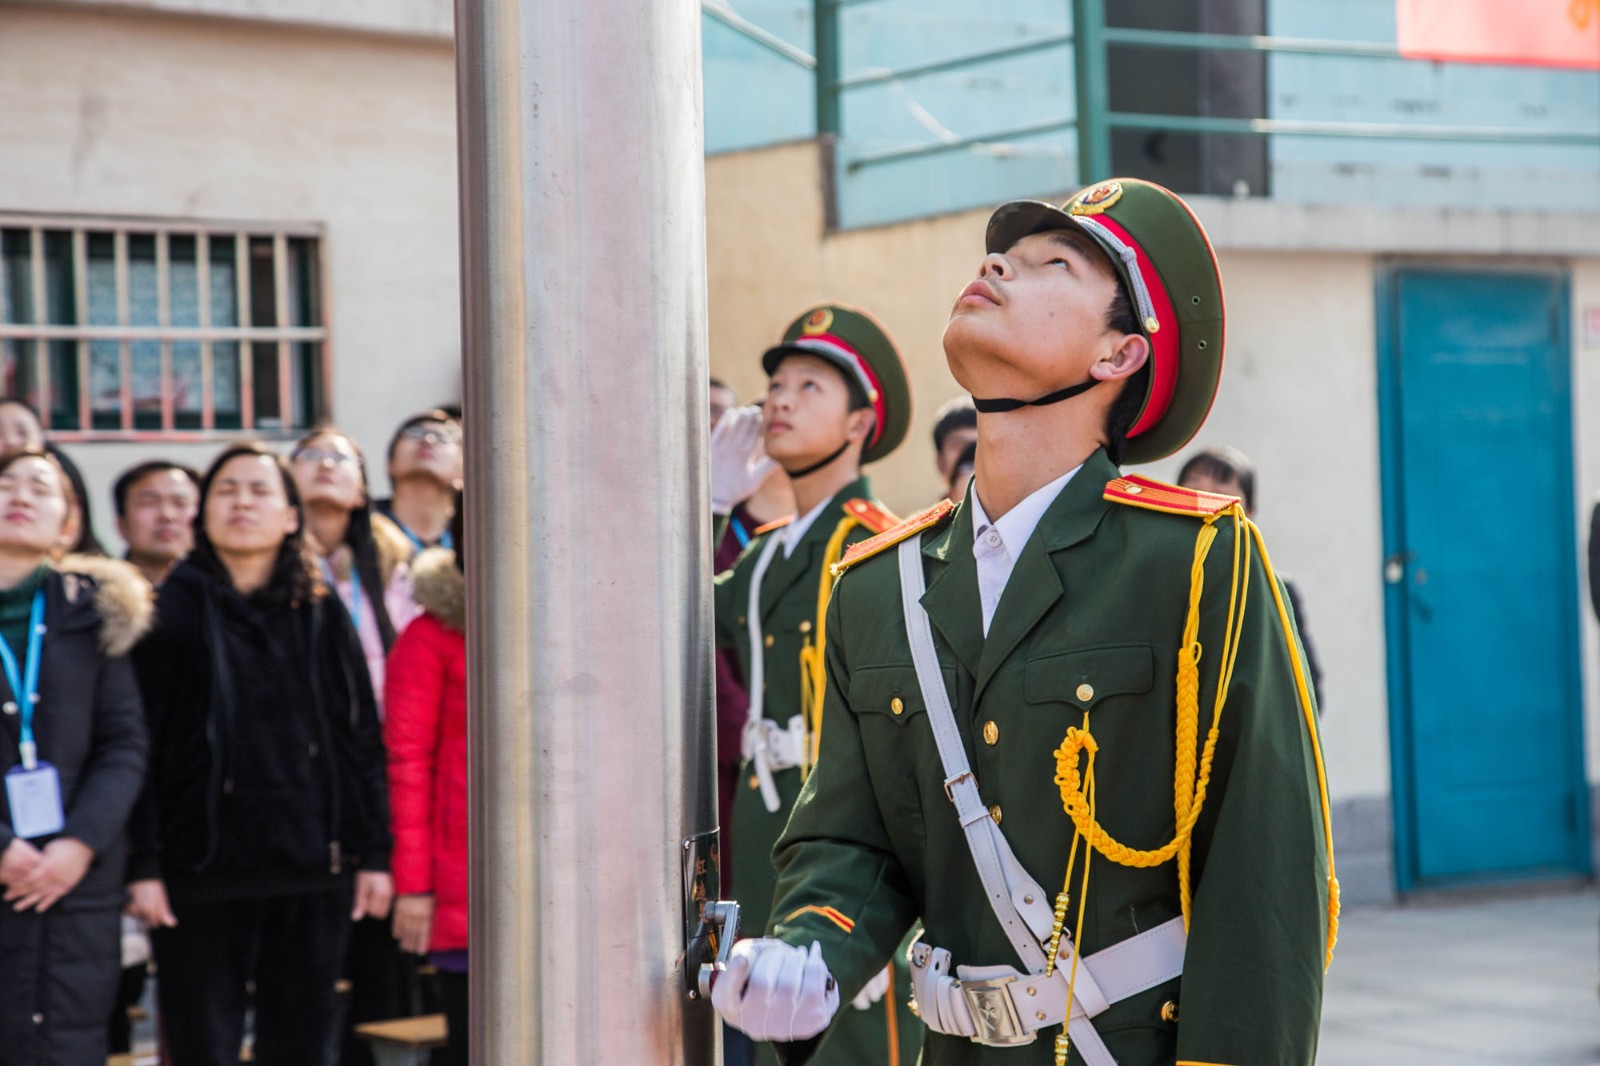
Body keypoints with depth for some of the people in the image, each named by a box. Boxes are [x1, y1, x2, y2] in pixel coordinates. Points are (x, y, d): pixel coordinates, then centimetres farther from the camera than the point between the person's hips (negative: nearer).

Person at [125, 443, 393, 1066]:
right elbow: (137, 745, -3)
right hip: (203, 868, -3)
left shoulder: (323, 616, 11)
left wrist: (373, 854, 3)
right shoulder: (170, 614, 2)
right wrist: (142, 867, -10)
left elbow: (361, 740, 10)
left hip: (312, 870, 3)